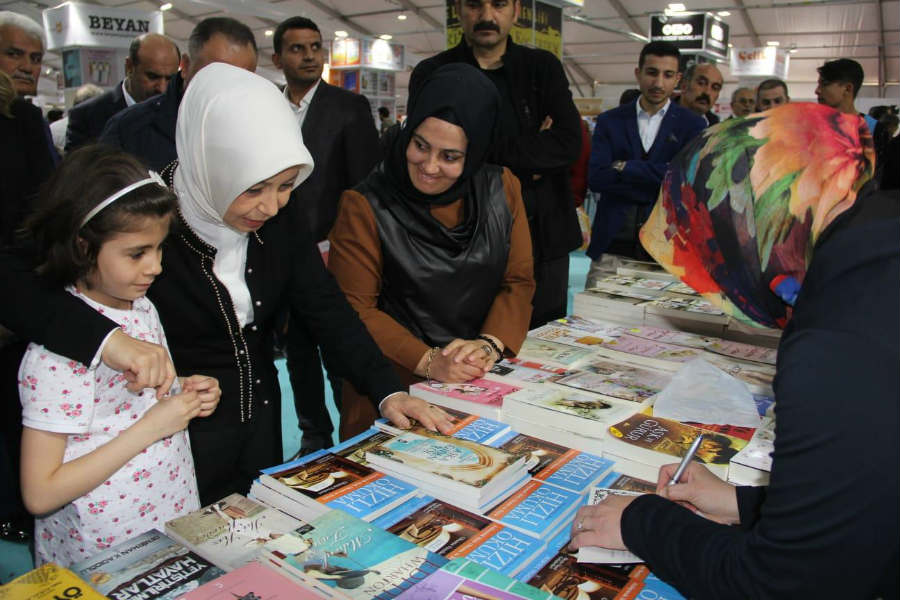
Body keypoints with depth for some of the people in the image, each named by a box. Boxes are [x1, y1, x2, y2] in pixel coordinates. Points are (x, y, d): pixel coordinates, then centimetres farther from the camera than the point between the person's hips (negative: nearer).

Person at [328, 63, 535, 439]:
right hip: (396, 387, -3)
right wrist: (428, 362, -17)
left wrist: (490, 345, -12)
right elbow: (354, 308, -7)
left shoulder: (501, 190, 4)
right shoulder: (366, 206, -7)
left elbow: (518, 282, 6)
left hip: (483, 381, 3)